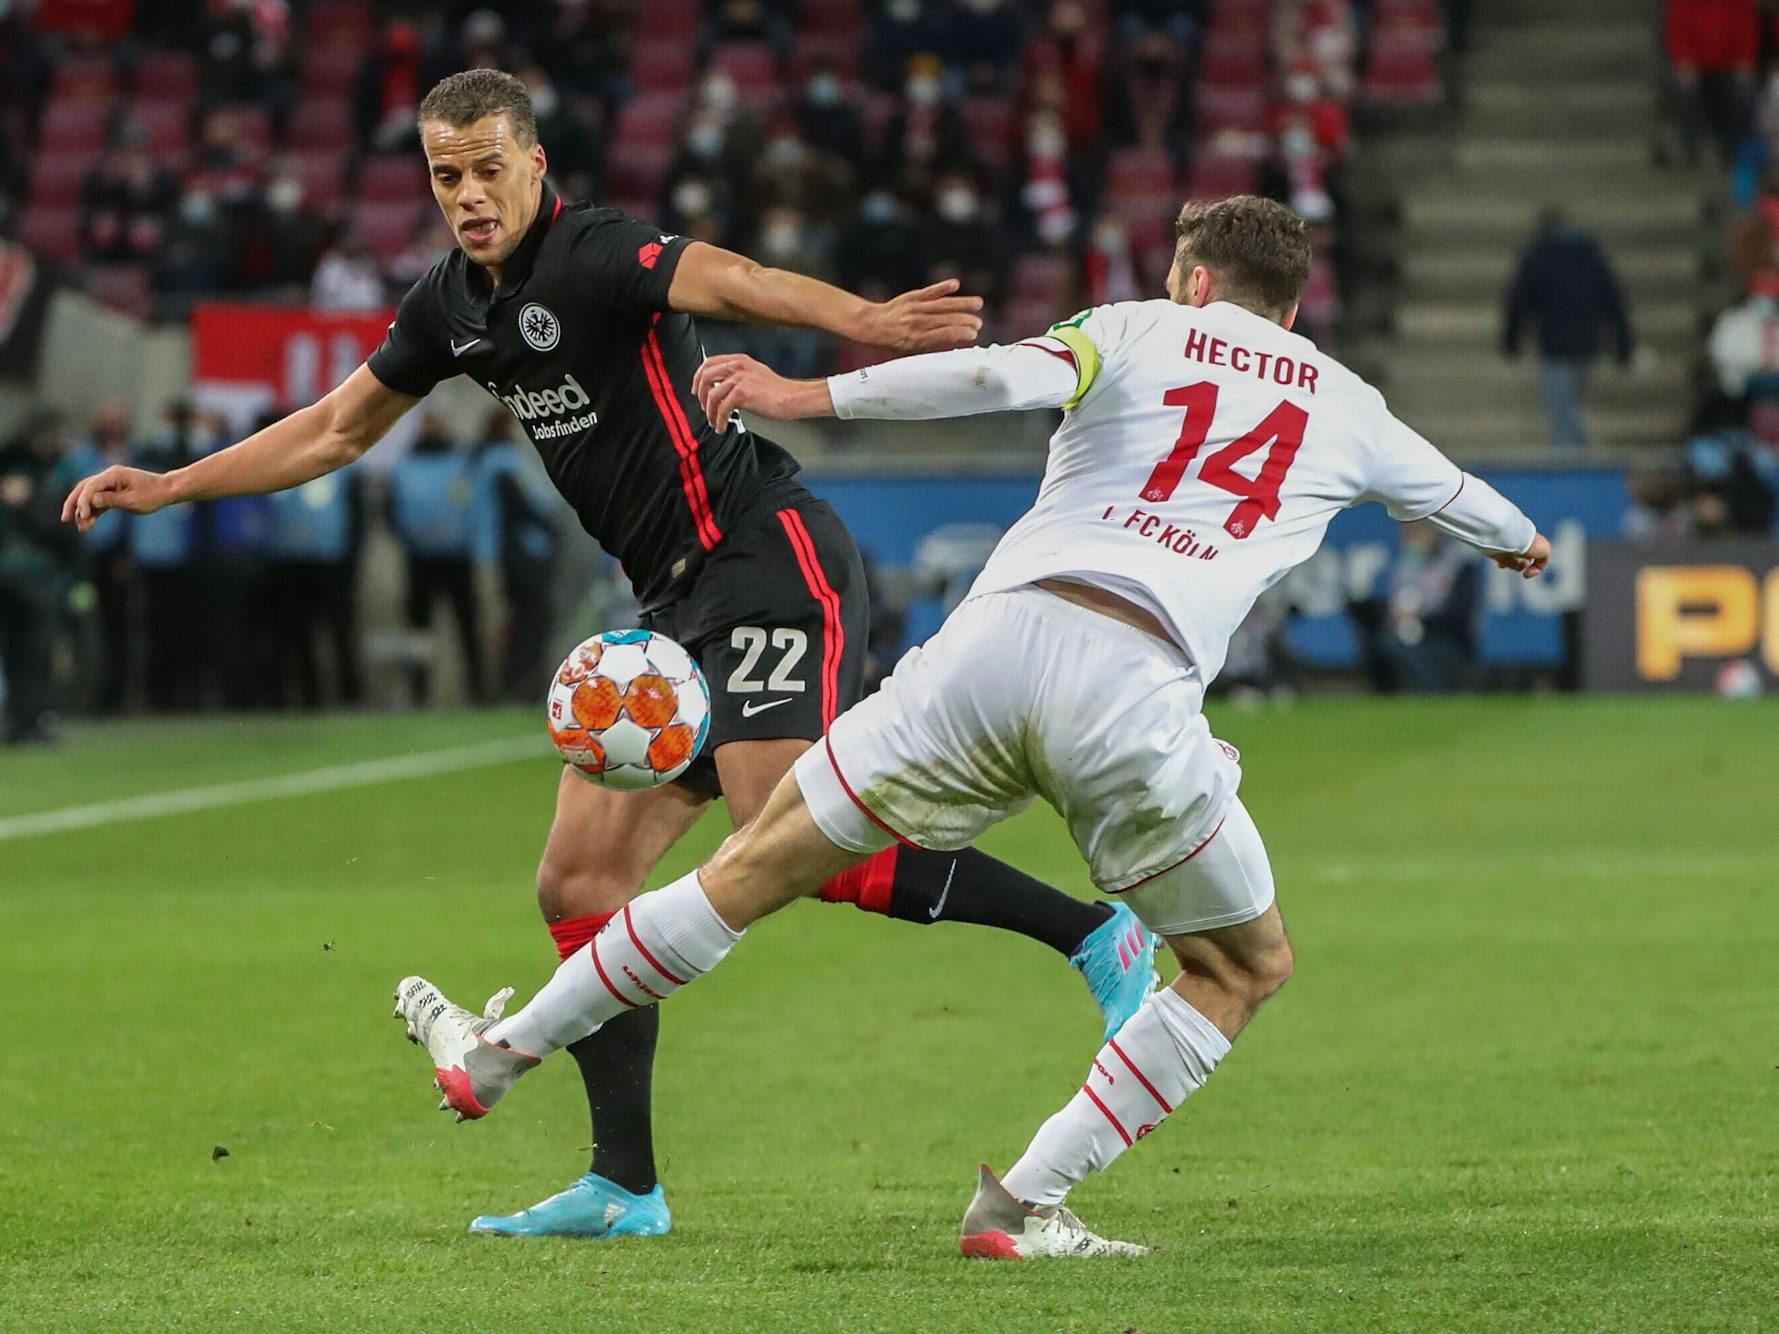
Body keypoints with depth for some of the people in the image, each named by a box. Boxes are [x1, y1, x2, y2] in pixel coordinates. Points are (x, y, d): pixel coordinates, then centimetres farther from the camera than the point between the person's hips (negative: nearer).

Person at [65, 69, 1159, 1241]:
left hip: (770, 558, -9)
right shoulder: (454, 304, 12)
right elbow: (338, 429, 27)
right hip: (682, 605, 9)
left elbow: (729, 282, -35)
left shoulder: (597, 256, -14)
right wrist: (167, 487, 26)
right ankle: (625, 1188, 8)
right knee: (579, 881, 4)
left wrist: (862, 320, -54)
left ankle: (1096, 934, -14)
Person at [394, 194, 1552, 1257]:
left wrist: (810, 395, -7)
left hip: (999, 640, 1)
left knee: (759, 866, 13)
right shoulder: (1346, 406, 24)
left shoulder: (1137, 331, 18)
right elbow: (1447, 491, 46)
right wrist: (1520, 539, 69)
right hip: (1139, 693, -1)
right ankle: (1025, 1205, 9)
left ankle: (498, 1055, 22)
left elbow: (1008, 376, -4)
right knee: (1249, 965, 18)